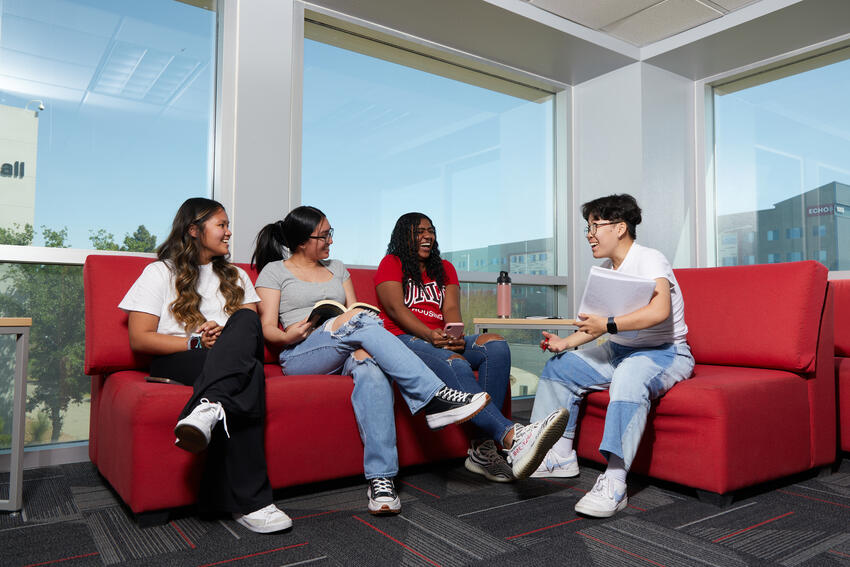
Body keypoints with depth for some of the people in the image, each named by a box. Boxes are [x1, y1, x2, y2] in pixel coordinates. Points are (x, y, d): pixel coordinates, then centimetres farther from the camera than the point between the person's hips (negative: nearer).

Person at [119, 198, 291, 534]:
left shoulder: (235, 276, 26)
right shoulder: (160, 273, 11)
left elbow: (255, 329, 13)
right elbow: (139, 339, 0)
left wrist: (226, 338, -10)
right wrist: (196, 342, -12)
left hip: (232, 361, 4)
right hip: (176, 361, -4)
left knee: (246, 319, -33)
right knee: (248, 373, -37)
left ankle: (209, 408, -53)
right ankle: (250, 503, -43)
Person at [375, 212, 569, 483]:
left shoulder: (444, 268, 25)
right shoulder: (391, 263, 11)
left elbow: (451, 308, 8)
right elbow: (395, 308, -5)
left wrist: (455, 335, -15)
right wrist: (430, 335, -22)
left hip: (442, 341, 5)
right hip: (404, 339, -5)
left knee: (496, 345, -23)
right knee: (456, 365, -36)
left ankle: (482, 449, -32)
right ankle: (511, 436, -53)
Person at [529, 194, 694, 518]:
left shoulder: (650, 260, -14)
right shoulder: (606, 269, 12)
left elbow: (659, 311, -32)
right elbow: (598, 322, 16)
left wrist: (609, 325, -33)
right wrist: (566, 343, 2)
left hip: (664, 353, -9)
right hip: (618, 350, 9)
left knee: (629, 376, -40)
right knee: (558, 368, 2)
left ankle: (613, 484, -41)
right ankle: (560, 456, 7)